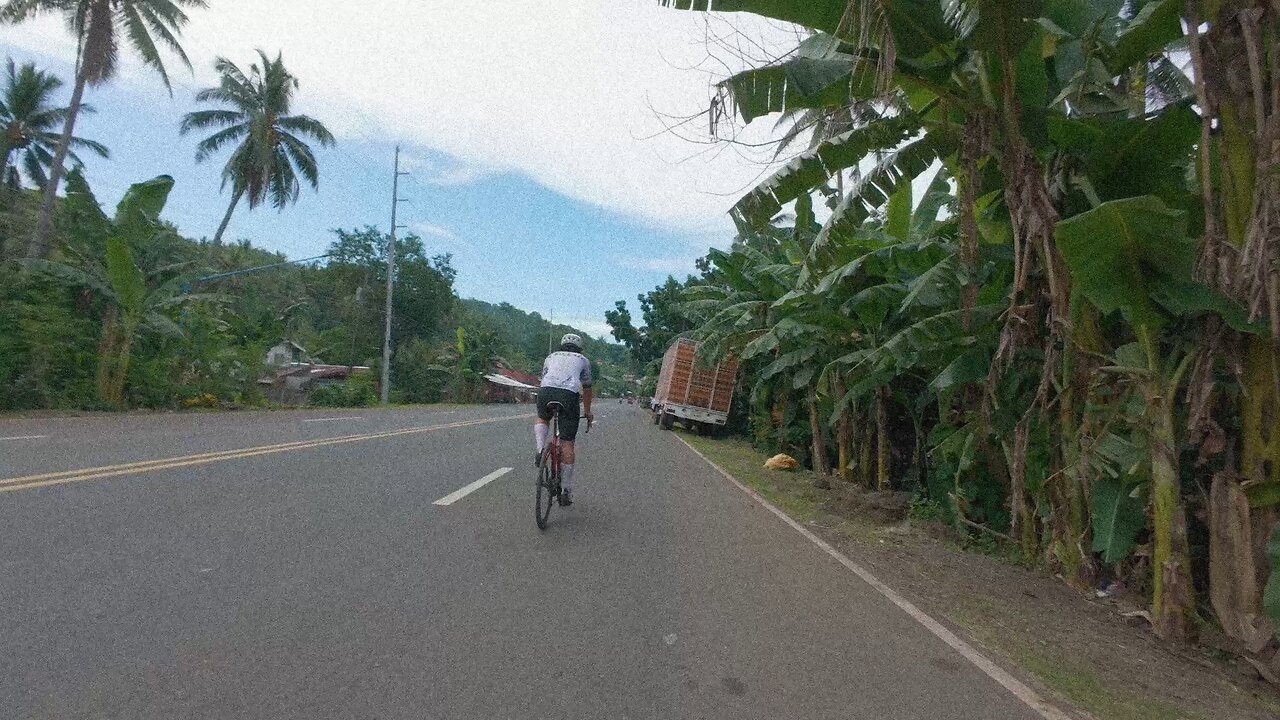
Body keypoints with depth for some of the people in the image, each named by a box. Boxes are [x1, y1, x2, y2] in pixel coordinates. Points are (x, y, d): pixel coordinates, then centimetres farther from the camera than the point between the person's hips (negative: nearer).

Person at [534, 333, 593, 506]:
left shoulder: (551, 357, 33)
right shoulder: (583, 360, 29)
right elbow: (586, 389, 37)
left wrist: (545, 402, 54)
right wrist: (587, 412, 50)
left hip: (545, 391, 2)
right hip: (569, 394, -1)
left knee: (542, 419, 34)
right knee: (567, 443, 5)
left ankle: (540, 450, 6)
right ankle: (566, 490, 7)